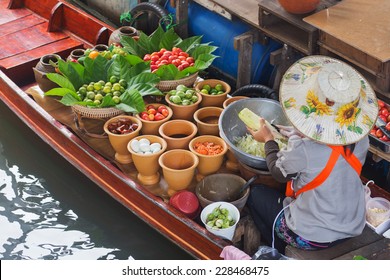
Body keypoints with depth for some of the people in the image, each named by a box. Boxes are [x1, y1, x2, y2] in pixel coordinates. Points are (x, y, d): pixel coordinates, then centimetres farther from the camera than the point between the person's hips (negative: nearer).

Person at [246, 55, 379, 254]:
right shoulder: (361, 138, -15)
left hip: (312, 237, -6)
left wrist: (268, 140, 8)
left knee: (256, 194, 18)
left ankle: (280, 254, 27)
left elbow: (279, 172, -8)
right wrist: (297, 135, 12)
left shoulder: (303, 148, -31)